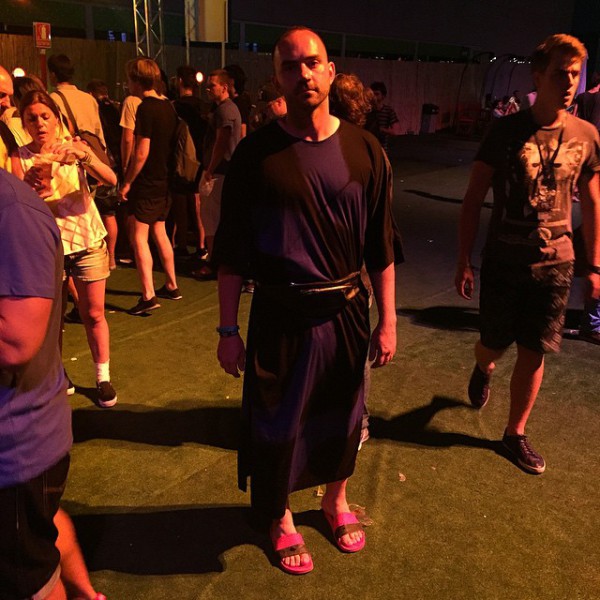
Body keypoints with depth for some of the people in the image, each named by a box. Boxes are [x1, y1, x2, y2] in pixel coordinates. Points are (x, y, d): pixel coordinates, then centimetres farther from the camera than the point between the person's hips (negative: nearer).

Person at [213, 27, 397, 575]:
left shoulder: (364, 151, -2)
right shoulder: (255, 153, -7)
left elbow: (381, 244, 2)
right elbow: (231, 250, -4)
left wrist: (387, 319, 2)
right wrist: (228, 330, -4)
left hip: (345, 311, 2)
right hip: (278, 316, -1)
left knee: (341, 415, 18)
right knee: (277, 423, 12)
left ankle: (336, 500, 47)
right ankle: (282, 519, 39)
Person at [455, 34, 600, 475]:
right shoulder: (506, 131, -8)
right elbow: (473, 199, -5)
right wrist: (464, 262, -8)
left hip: (555, 265, 2)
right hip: (503, 261, -1)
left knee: (534, 354, 7)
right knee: (494, 345, 11)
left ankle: (516, 433, 26)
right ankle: (483, 369, 50)